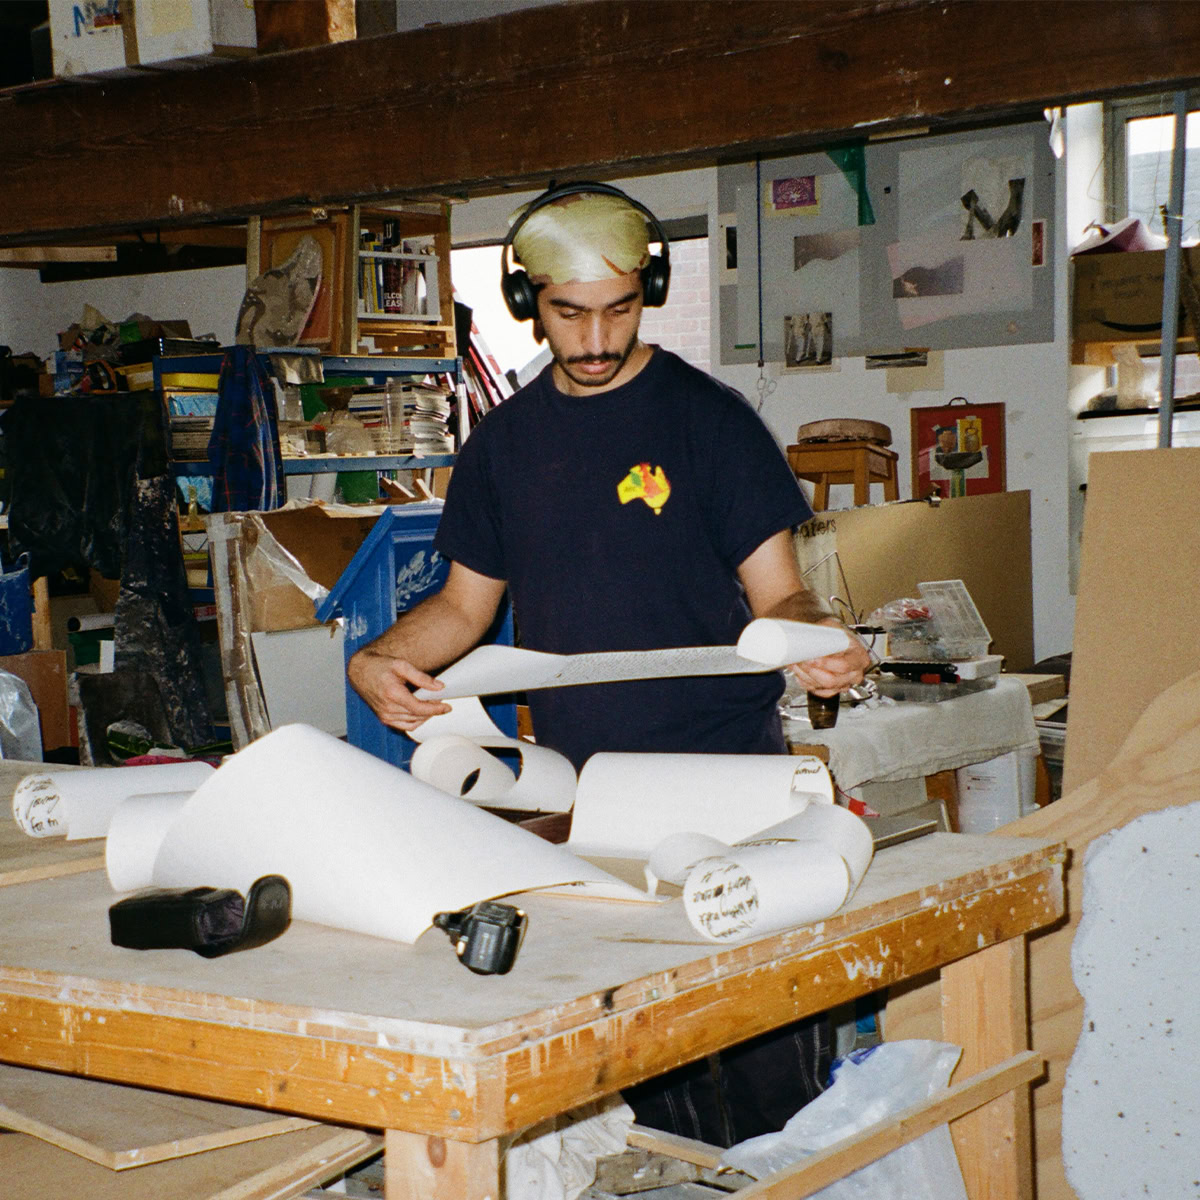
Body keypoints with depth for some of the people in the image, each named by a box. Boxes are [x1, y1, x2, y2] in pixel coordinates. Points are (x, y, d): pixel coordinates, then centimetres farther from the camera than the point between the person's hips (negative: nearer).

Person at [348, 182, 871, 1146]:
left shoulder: (706, 417, 0)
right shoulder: (506, 441, 12)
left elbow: (776, 595, -1)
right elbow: (467, 602, 19)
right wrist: (379, 660, 0)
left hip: (726, 773, -3)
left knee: (767, 1054, -6)